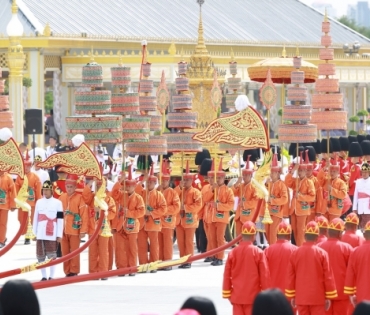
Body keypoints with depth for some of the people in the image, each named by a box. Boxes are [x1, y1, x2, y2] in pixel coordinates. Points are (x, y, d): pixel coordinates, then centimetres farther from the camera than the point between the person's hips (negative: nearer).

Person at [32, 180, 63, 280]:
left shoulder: (57, 203, -2)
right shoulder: (39, 202, 11)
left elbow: (60, 220, -3)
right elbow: (36, 218, 14)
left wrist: (59, 235, -6)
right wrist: (34, 233, 11)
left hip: (52, 234, -4)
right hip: (40, 234, 4)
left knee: (52, 257, -4)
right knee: (40, 256, 5)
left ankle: (51, 277, 2)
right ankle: (43, 276, 13)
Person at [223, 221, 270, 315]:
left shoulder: (233, 252, -1)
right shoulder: (258, 252, -9)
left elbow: (227, 275, 3)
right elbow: (265, 275, -7)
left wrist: (227, 294, 12)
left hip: (237, 296, 3)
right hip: (253, 296, -3)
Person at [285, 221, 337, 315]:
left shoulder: (295, 253, 1)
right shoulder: (322, 253, -7)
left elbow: (291, 277, 5)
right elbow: (328, 276, -6)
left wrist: (292, 296, 13)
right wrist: (329, 297, 2)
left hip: (301, 297, 3)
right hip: (318, 297, -3)